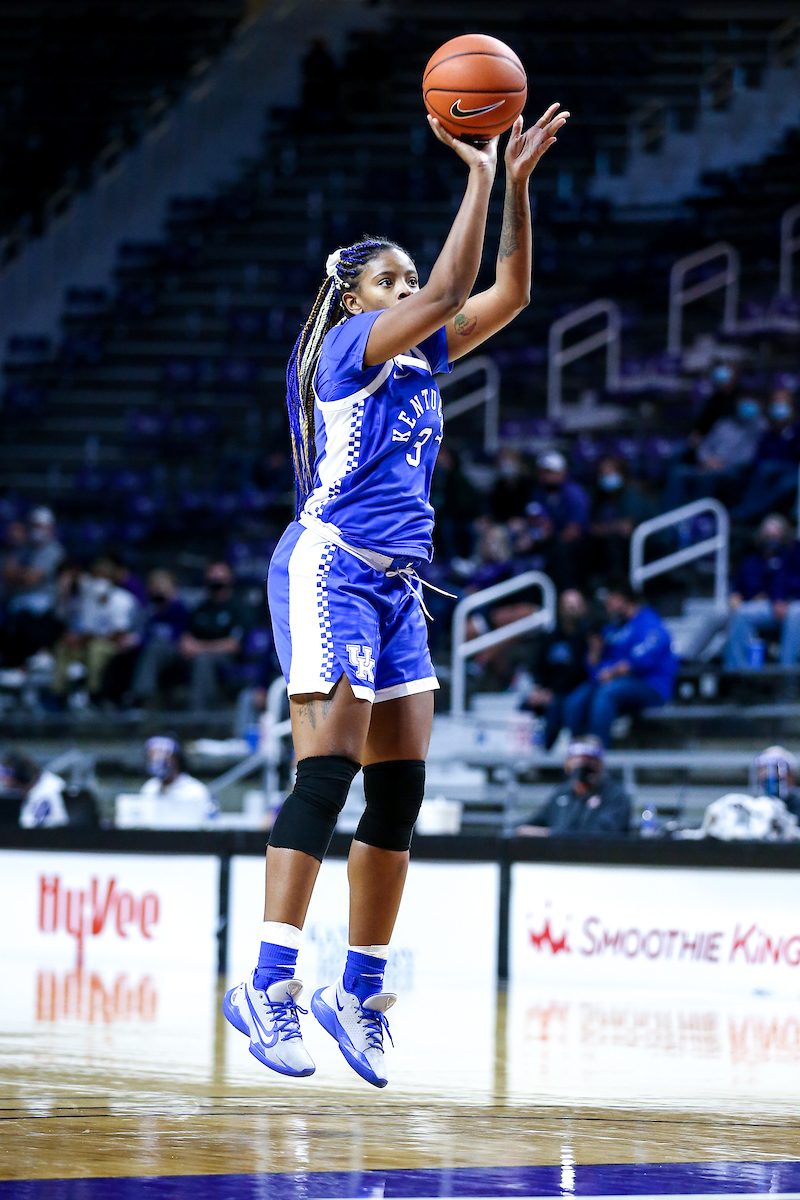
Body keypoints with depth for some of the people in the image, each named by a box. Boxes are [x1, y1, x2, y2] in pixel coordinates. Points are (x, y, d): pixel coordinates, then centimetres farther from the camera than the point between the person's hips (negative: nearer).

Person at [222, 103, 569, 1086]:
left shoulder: (419, 356, 17)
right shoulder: (348, 344, -5)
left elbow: (506, 293, 13)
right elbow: (451, 290, -16)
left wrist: (516, 183, 5)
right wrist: (478, 174, -11)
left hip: (395, 583, 9)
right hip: (328, 566, -9)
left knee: (400, 787, 4)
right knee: (327, 770, -17)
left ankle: (360, 993, 10)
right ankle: (268, 985, -19)